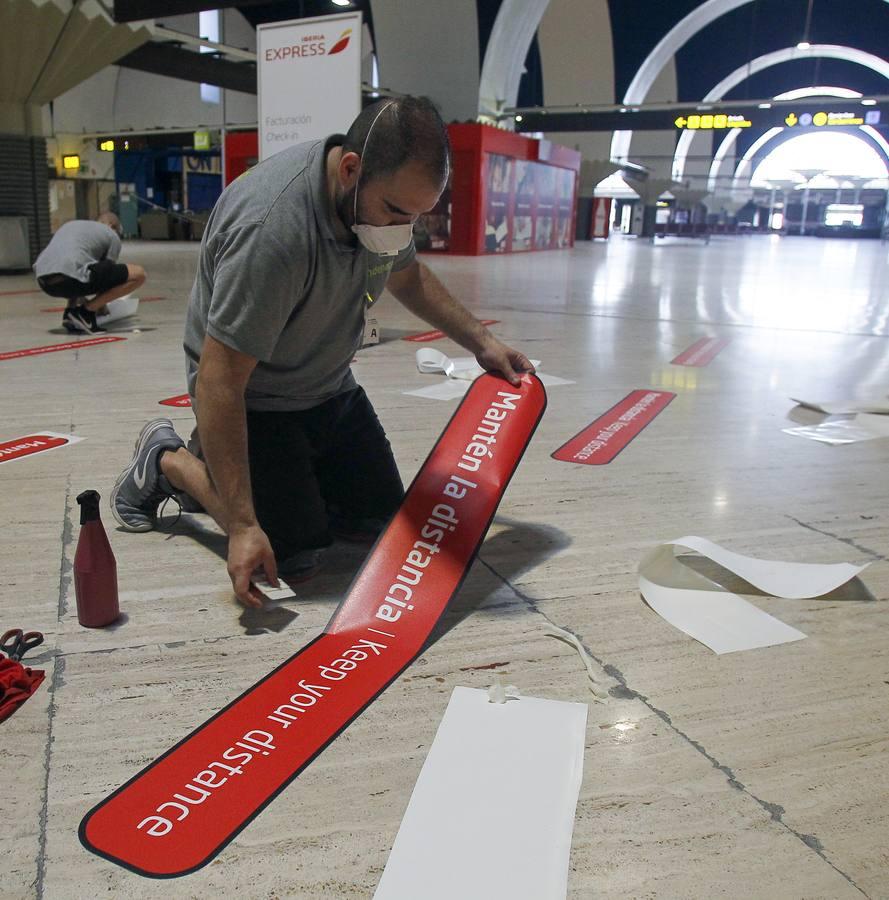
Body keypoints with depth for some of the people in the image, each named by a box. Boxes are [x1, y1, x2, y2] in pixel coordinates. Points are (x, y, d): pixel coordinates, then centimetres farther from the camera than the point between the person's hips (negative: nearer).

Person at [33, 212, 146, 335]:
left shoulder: (70, 225, 36)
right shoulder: (112, 236, 18)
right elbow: (108, 274, 22)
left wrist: (81, 299, 50)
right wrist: (102, 306, 36)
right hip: (70, 279, -7)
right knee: (139, 274, 0)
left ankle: (70, 311, 15)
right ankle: (87, 311, -3)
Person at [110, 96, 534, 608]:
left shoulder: (386, 192, -11)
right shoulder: (272, 230, -37)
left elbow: (407, 274, 12)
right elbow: (218, 385, -35)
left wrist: (481, 340, 5)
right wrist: (243, 525, -35)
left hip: (330, 389, 8)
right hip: (253, 400, -7)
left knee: (381, 524, 10)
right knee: (294, 558, -10)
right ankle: (169, 462, 12)